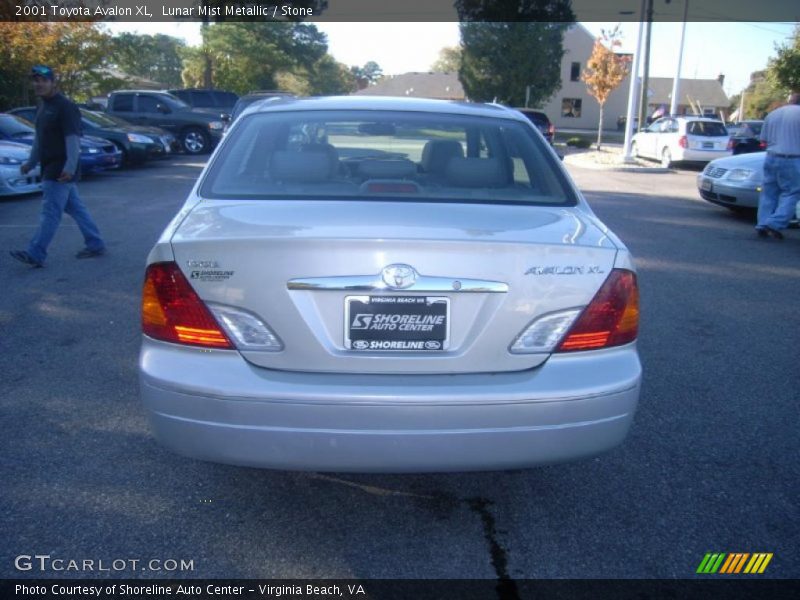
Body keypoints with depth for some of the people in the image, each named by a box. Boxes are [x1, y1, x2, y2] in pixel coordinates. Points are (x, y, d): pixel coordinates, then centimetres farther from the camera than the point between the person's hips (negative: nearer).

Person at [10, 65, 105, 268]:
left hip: (61, 170, -10)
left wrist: (69, 167, -27)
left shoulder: (65, 107, -13)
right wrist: (30, 163, 23)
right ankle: (95, 245, 20)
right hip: (51, 168, 10)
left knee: (50, 211, -9)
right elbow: (39, 139, 23)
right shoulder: (44, 107, 16)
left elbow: (73, 139, -20)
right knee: (75, 207, 13)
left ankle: (35, 254, -10)